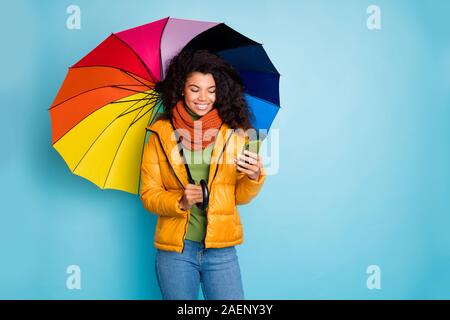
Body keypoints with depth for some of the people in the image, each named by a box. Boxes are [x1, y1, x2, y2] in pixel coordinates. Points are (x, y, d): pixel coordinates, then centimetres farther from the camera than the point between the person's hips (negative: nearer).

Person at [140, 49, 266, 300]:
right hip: (175, 249, 0)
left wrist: (254, 177, -15)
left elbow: (239, 197, 5)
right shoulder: (160, 133, -2)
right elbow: (149, 194, 0)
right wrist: (179, 202, -18)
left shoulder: (234, 132, 0)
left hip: (222, 250, 1)